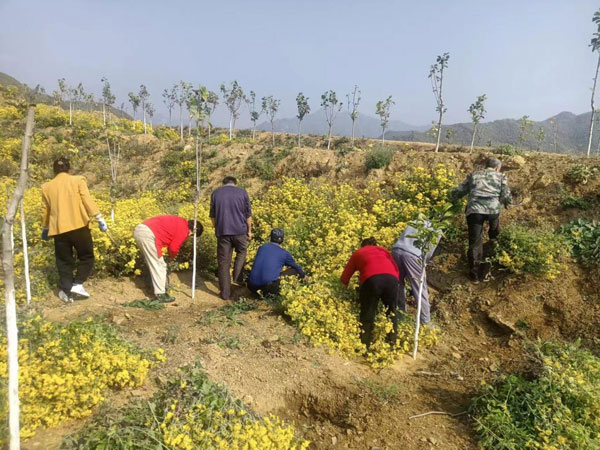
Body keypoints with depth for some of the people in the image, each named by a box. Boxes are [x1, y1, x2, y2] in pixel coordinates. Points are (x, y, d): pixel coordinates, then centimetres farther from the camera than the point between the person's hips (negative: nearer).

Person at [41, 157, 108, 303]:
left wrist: (45, 228, 30)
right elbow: (87, 200, -9)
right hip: (79, 226, -3)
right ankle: (77, 284, -3)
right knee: (87, 257, 11)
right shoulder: (78, 180, 2)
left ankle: (66, 291, 10)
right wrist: (99, 218, -9)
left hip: (58, 229, 4)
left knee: (64, 262, 12)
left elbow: (45, 210, 18)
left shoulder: (46, 187, 13)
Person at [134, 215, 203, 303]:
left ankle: (161, 289, 29)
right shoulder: (184, 230, -5)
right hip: (148, 234, -10)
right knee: (159, 266, -1)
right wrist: (172, 256, 18)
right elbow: (173, 248, -4)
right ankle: (161, 295, 4)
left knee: (154, 264, 20)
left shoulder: (180, 221, 22)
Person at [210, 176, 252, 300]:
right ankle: (237, 277, 8)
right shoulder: (242, 192, 5)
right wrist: (249, 230, 15)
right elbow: (248, 214, 5)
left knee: (223, 262, 5)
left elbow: (213, 215, 11)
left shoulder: (215, 193, 9)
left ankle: (225, 293, 8)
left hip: (222, 231, 1)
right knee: (241, 252, 25)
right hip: (240, 230, -1)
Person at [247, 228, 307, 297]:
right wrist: (303, 276, 46)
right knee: (294, 270, 9)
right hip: (269, 285, -4)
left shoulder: (262, 247, 17)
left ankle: (261, 291, 11)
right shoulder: (284, 253, 6)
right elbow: (295, 266, 24)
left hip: (252, 287, 5)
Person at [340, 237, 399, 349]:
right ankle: (392, 343, 23)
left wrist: (346, 286, 47)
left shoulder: (358, 253, 28)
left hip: (371, 279, -2)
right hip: (391, 278, 2)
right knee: (392, 312, 21)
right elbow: (396, 270, 28)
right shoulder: (383, 250, 34)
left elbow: (345, 278, 28)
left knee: (367, 315, 11)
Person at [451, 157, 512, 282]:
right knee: (495, 237, 28)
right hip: (493, 209, -1)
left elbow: (457, 193, 20)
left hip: (474, 210, 1)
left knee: (475, 242, 8)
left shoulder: (473, 175, 25)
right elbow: (506, 197, 9)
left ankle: (475, 274, 12)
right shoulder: (501, 176, 21)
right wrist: (506, 202, 32)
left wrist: (455, 198, 42)